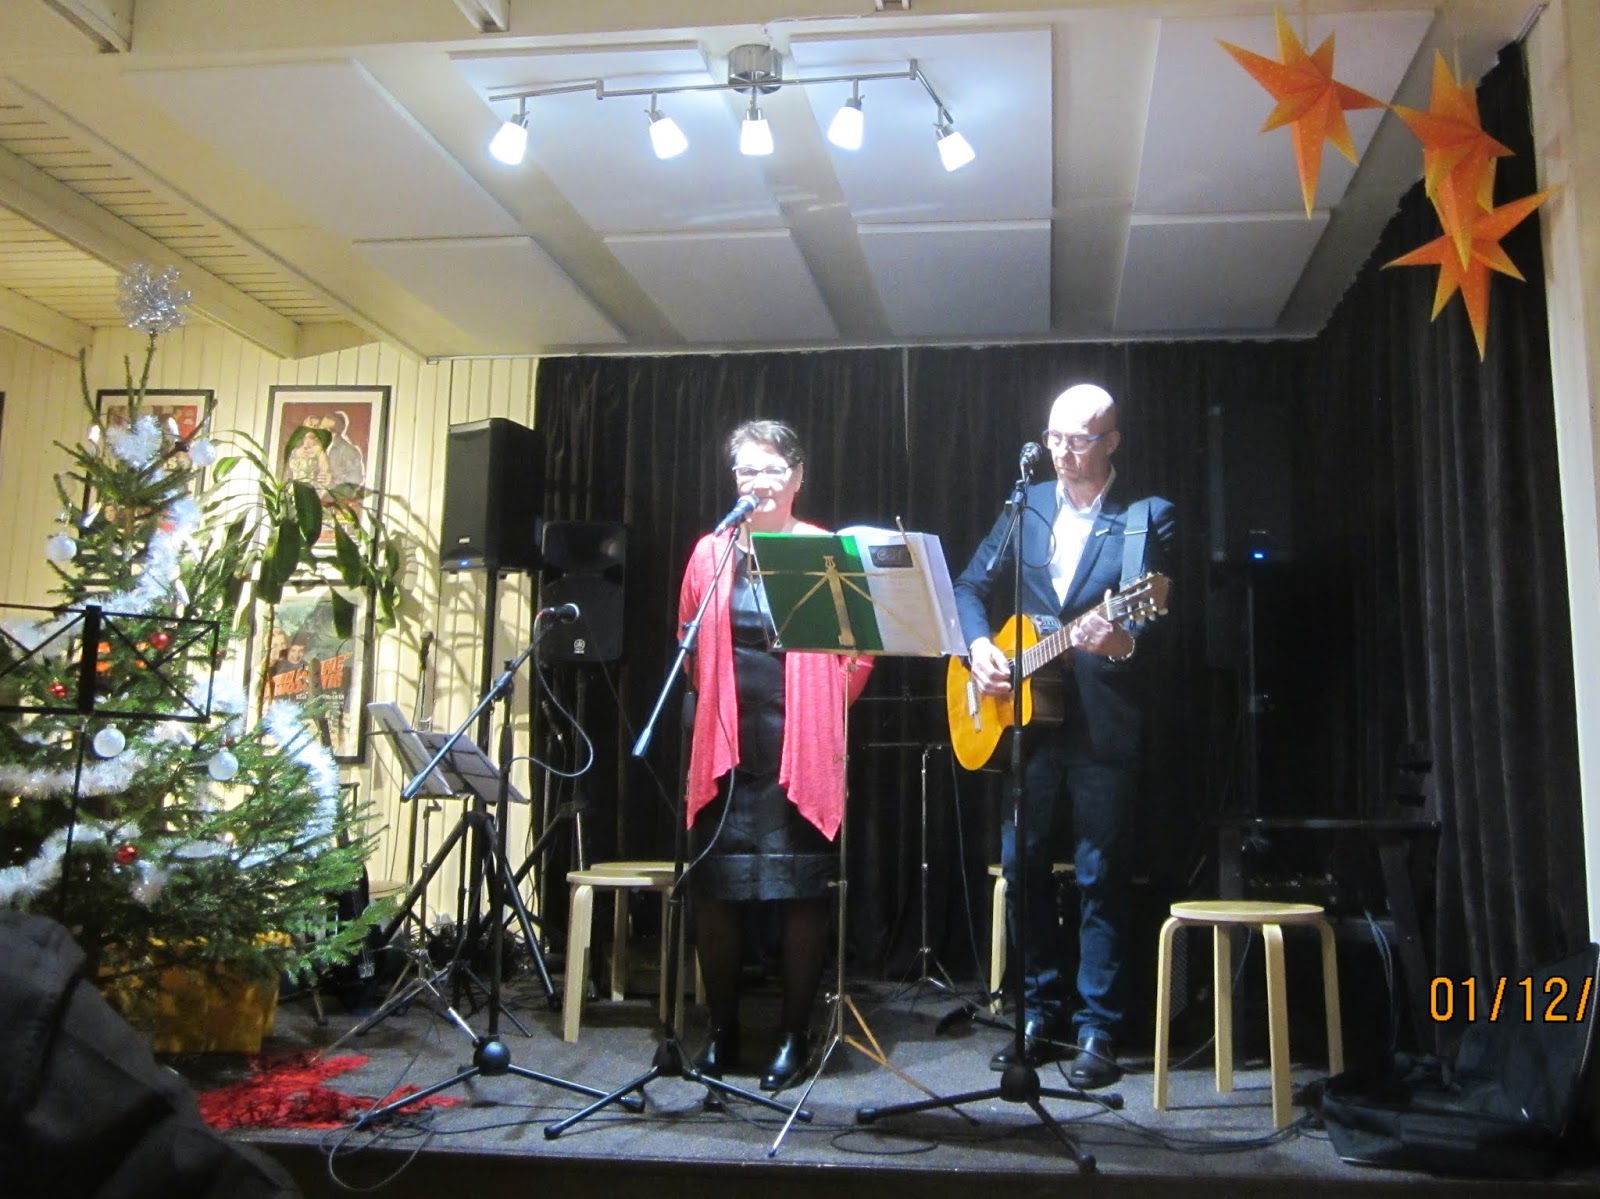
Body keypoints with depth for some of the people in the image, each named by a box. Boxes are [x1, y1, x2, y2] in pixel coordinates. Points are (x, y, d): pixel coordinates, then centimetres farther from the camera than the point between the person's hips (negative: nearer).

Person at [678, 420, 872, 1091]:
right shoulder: (712, 553, 9)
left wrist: (822, 708, 0)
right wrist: (716, 704, 12)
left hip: (800, 748, -3)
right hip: (725, 743, 3)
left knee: (801, 892, 1)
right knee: (713, 889, 5)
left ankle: (795, 1035, 15)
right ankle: (721, 1030, 21)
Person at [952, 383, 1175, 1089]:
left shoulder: (1147, 518, -1)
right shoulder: (1024, 508, 11)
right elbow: (971, 588, 13)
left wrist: (1122, 641, -30)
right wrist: (977, 644, -6)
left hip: (1104, 726, -4)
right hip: (1026, 719, 4)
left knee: (1100, 879, 1)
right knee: (1022, 870, 9)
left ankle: (1097, 1031, 11)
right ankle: (1039, 1016, 22)